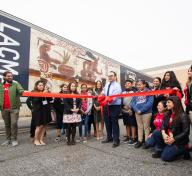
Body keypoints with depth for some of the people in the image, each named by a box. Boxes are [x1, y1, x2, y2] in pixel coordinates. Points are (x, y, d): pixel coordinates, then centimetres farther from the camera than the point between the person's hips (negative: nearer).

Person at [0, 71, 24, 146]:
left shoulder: (16, 84, 2)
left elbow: (21, 90, -16)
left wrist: (22, 92, -38)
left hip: (14, 107, -4)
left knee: (14, 123, -6)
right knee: (7, 124, 13)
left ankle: (14, 139, 6)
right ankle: (8, 139, 24)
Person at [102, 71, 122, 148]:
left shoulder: (117, 86, -11)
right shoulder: (106, 85, 13)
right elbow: (103, 94, 13)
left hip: (115, 106, -7)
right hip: (107, 106, 7)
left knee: (114, 123, 1)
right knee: (107, 122, 17)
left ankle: (116, 141, 16)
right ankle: (109, 137, 35)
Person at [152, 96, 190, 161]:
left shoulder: (183, 116, -18)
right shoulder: (167, 114, 4)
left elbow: (186, 132, -19)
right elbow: (163, 125, 1)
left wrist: (173, 139, -22)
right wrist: (163, 134, -20)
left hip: (179, 141, -6)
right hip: (168, 137, 6)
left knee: (165, 157, -12)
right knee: (156, 133, -16)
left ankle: (183, 150, 9)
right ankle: (159, 151, 1)